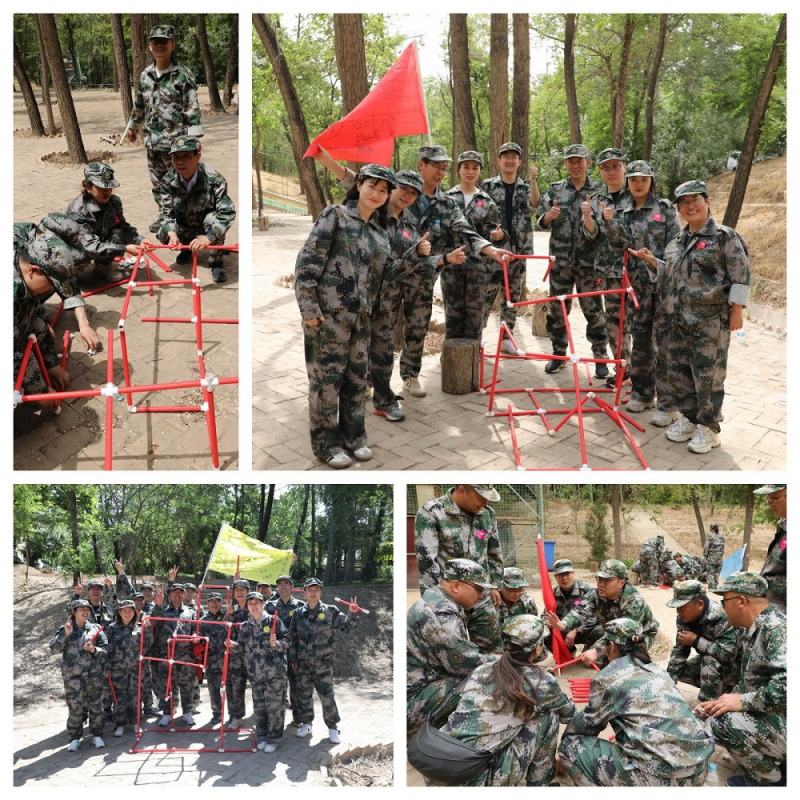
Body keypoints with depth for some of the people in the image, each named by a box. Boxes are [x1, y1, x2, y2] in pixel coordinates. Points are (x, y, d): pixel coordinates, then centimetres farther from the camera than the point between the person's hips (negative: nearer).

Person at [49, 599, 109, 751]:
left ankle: (97, 735, 18)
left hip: (94, 673, 1)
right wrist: (65, 634, -18)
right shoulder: (64, 629, 4)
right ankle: (74, 738, 14)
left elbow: (106, 648, 6)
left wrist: (94, 649, -13)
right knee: (74, 707, 0)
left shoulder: (96, 629, 6)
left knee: (96, 705, 5)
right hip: (72, 675, -1)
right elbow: (54, 648, -6)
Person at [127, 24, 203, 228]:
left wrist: (193, 137, -17)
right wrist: (133, 126, 33)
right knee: (157, 183, 13)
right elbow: (139, 104, 25)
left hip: (175, 141, -6)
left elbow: (192, 107, -11)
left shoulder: (183, 74, -7)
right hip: (152, 142, 6)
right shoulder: (145, 75, 11)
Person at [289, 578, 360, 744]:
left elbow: (345, 626, -5)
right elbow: (294, 638, 11)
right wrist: (293, 658, 9)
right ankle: (306, 724, 29)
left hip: (323, 662, -3)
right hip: (303, 662, 3)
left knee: (327, 695, -2)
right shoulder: (298, 613, 5)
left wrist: (352, 614, -23)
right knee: (304, 694, 13)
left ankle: (333, 727, 13)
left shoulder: (330, 611, -1)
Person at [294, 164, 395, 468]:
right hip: (329, 311, -6)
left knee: (358, 379, 12)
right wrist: (309, 308, -14)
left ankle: (353, 437, 26)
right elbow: (307, 262, -9)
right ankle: (326, 443, 12)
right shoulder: (335, 215, -3)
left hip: (362, 316, 6)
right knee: (327, 378, 0)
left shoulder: (380, 231, 15)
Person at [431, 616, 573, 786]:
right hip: (481, 781, -5)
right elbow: (568, 713, 22)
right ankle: (538, 784, 21)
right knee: (548, 714, 11)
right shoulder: (540, 681, 0)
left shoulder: (482, 669, 12)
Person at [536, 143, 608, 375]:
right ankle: (558, 354, 21)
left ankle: (600, 356, 12)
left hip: (588, 260, -2)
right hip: (560, 259, 2)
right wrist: (548, 217, -15)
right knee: (556, 308, 7)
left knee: (593, 309, 2)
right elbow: (540, 221, 8)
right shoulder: (555, 190, 8)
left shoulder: (598, 191, 3)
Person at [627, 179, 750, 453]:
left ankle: (708, 427, 11)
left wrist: (737, 310, -13)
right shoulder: (677, 242, 14)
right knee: (677, 371, 13)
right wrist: (651, 260, 11)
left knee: (707, 375, -2)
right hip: (679, 320, 7)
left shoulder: (725, 236, -7)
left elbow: (741, 275, -8)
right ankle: (688, 417, 30)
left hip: (711, 321, -7)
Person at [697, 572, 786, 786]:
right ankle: (780, 765, 14)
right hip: (772, 718, 11)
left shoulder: (778, 630, -22)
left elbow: (786, 686, -34)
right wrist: (718, 703, 7)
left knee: (723, 722, -22)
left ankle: (772, 781, -2)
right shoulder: (754, 631, 11)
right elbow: (747, 683, 19)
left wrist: (742, 701, -23)